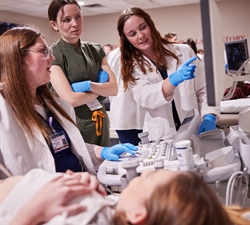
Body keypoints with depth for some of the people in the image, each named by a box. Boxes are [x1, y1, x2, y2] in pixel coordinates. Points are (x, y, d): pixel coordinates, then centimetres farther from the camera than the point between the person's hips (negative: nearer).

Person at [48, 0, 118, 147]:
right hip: (73, 126, -5)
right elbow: (71, 99, -18)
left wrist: (88, 85, -17)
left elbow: (114, 88, -1)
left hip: (100, 123, 5)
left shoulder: (95, 50, 7)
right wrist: (101, 87, -6)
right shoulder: (53, 55, -9)